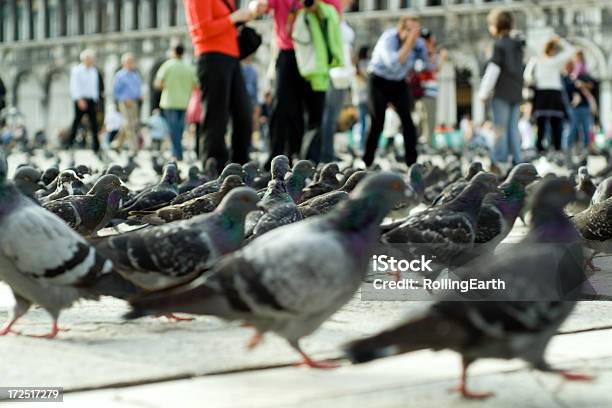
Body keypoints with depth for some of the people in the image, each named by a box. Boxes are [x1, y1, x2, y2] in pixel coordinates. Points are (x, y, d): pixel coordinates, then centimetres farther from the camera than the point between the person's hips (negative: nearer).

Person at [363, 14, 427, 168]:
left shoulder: (418, 42, -9)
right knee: (377, 123, -9)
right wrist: (409, 43, -42)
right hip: (379, 81, -4)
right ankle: (366, 162, 4)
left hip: (399, 83, 4)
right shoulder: (388, 39, -24)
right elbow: (393, 64, -40)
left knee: (407, 119, -11)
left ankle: (412, 163, -9)